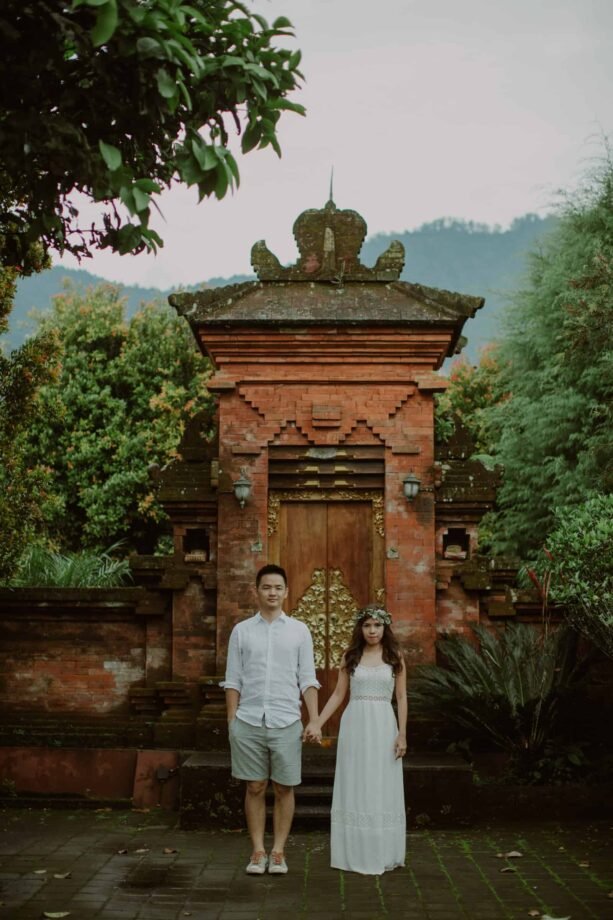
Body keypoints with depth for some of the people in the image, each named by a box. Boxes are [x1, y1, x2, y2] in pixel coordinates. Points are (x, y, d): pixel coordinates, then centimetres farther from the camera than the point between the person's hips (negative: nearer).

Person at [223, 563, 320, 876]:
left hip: (286, 722, 0)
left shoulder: (299, 631, 5)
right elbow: (233, 681, 6)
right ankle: (258, 851, 15)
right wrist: (231, 721, 1)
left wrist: (314, 720, -4)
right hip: (248, 721, 0)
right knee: (255, 788, 6)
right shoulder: (241, 630, 5)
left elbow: (308, 680, 4)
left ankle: (278, 851, 15)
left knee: (284, 789, 5)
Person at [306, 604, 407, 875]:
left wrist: (402, 734, -4)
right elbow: (338, 695, 6)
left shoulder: (395, 657, 3)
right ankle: (357, 854, 10)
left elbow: (401, 698, 2)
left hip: (383, 726, -1)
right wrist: (318, 724, -2)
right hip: (354, 725, 1)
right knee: (354, 789, 3)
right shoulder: (350, 656, 5)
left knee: (382, 790, 2)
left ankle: (382, 854, 11)